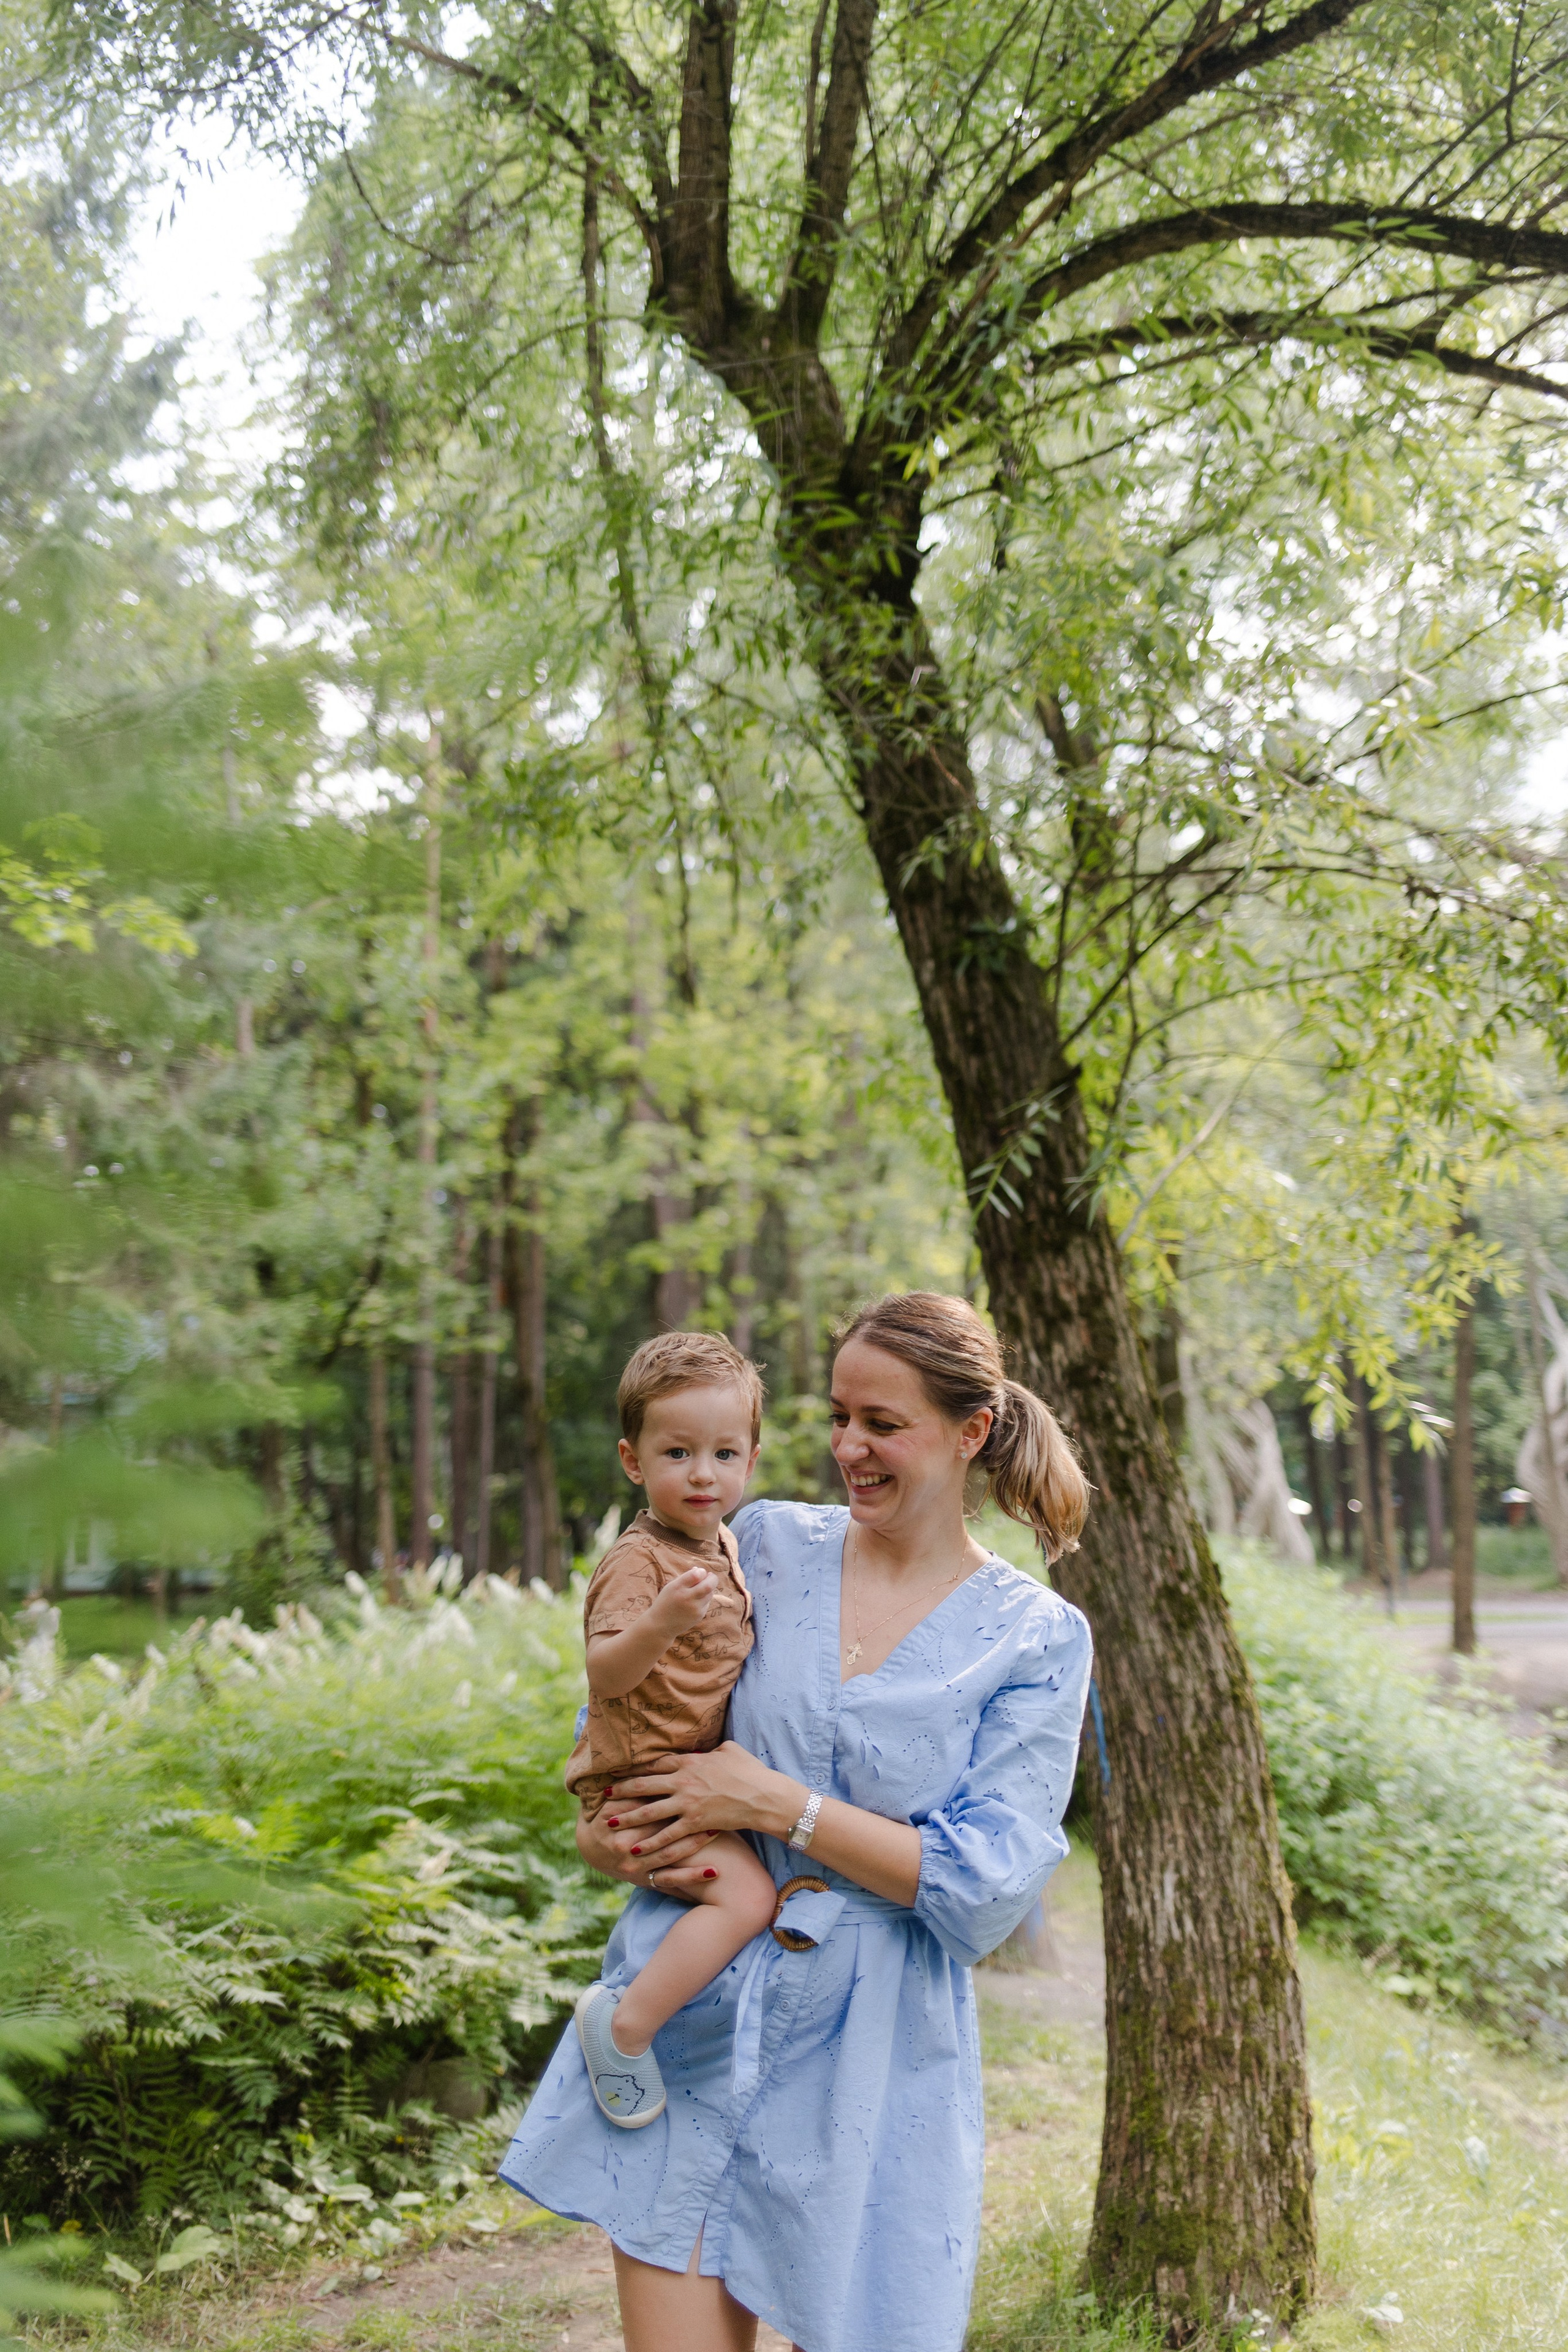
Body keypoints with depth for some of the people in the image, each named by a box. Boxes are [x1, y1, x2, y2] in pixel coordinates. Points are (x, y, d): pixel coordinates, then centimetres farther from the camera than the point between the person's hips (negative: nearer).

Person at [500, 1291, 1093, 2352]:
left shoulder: (1037, 1639, -5)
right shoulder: (772, 1544, 3)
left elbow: (991, 1891, -12)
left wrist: (776, 1804, -16)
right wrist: (607, 1828, -5)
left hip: (870, 2055, -2)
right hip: (690, 2016, 2)